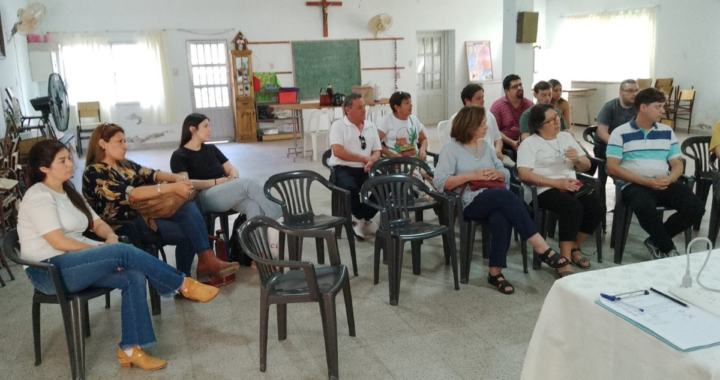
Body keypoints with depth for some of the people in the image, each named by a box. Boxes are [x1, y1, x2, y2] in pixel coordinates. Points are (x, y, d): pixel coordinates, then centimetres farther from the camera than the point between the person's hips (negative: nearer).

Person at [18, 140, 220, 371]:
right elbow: (59, 242, -20)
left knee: (134, 277, -18)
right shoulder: (39, 197, -11)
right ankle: (183, 285, -14)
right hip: (49, 271, -8)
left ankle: (131, 348, -16)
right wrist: (100, 249, -13)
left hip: (74, 264, 8)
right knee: (124, 252, -27)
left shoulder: (69, 192, 17)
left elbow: (97, 223, 16)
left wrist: (111, 237, -7)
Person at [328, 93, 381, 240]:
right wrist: (364, 158, -10)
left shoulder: (371, 126, 15)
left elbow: (377, 151, 13)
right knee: (350, 188, -37)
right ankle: (363, 219, -7)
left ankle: (360, 218, -2)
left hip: (365, 170, 5)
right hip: (343, 169, -5)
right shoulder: (338, 125, -1)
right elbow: (337, 151, -14)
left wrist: (372, 160, -12)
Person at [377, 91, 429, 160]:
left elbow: (423, 139, 26)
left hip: (415, 158, 4)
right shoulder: (387, 119, -1)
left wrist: (422, 150, 4)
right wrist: (392, 155, -16)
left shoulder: (414, 119, 14)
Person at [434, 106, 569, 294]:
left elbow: (506, 173, 22)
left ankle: (495, 272, -26)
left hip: (495, 200, 5)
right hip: (469, 203, -5)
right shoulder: (451, 148, 2)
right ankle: (540, 247, -33)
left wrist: (497, 174, -3)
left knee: (501, 217, -33)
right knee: (505, 195, -34)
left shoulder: (485, 146, 21)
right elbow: (440, 182, -8)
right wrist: (472, 175, -13)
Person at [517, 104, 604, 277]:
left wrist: (577, 160, -6)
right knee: (573, 208, -34)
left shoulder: (566, 137, 18)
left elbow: (586, 166, 19)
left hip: (572, 187, 6)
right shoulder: (529, 143, -1)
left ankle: (575, 247, 5)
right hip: (544, 190, -6)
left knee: (596, 209, -22)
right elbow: (524, 174, -15)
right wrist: (556, 182, -20)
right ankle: (565, 262, -25)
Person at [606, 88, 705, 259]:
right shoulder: (620, 133, 1)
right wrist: (645, 181, -16)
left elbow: (677, 164, 15)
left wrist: (669, 179, -11)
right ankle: (668, 249, -10)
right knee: (645, 208, -38)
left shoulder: (667, 132, 14)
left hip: (664, 185, 5)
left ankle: (656, 241, 2)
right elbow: (612, 167, -7)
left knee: (696, 208, -19)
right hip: (635, 185, -5)